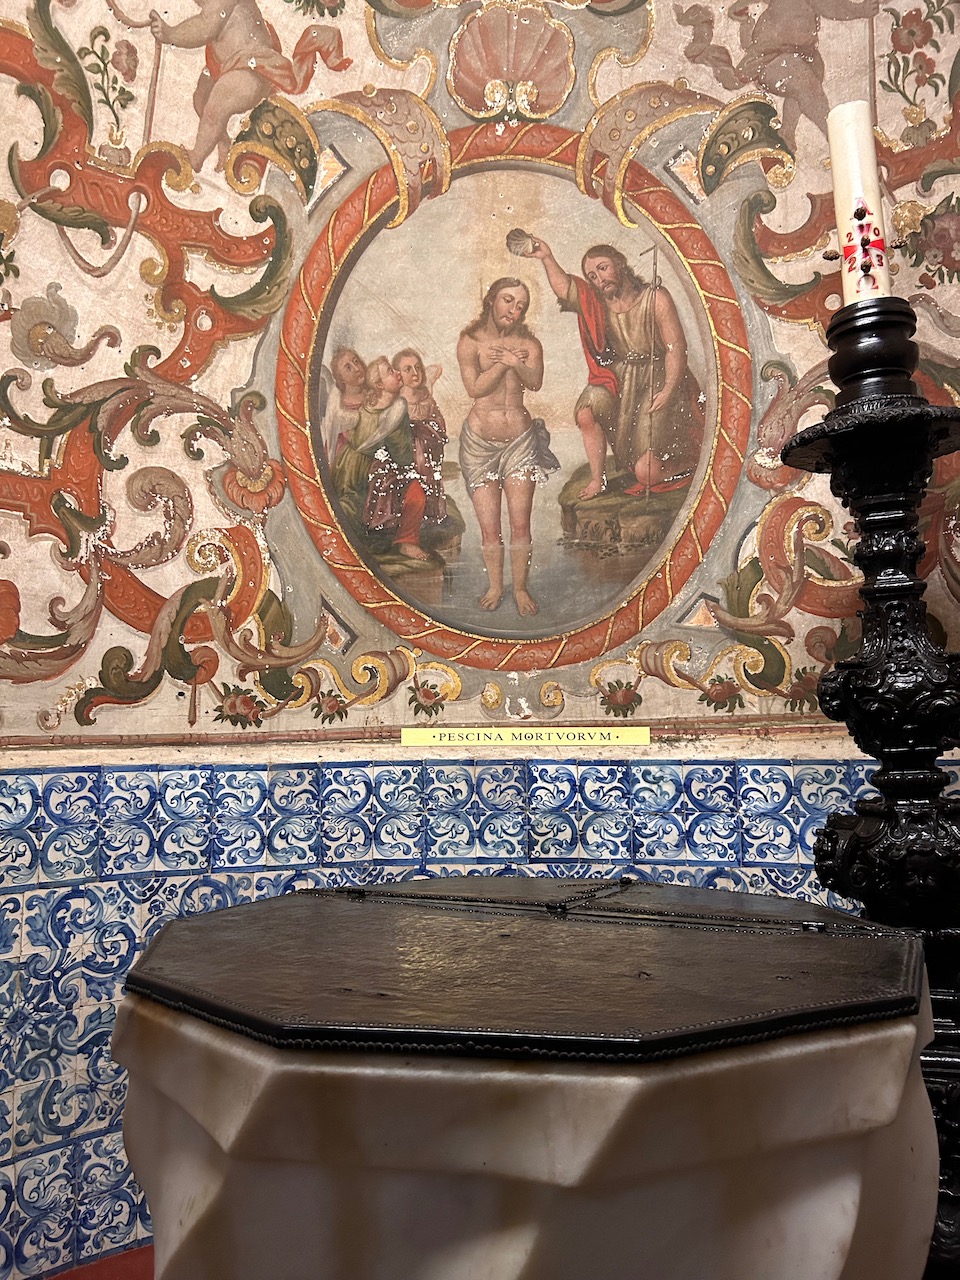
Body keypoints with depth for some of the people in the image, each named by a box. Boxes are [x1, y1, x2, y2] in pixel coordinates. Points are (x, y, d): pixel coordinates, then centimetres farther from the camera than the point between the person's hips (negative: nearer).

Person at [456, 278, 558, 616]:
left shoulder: (529, 344, 5)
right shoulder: (470, 342, 0)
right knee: (489, 527, 2)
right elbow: (475, 388, -13)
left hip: (520, 440, 1)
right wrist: (506, 362, -13)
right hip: (479, 442, -1)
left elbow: (535, 383, -14)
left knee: (520, 524, -2)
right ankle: (495, 586, 21)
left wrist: (515, 362, -31)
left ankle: (520, 588, 14)